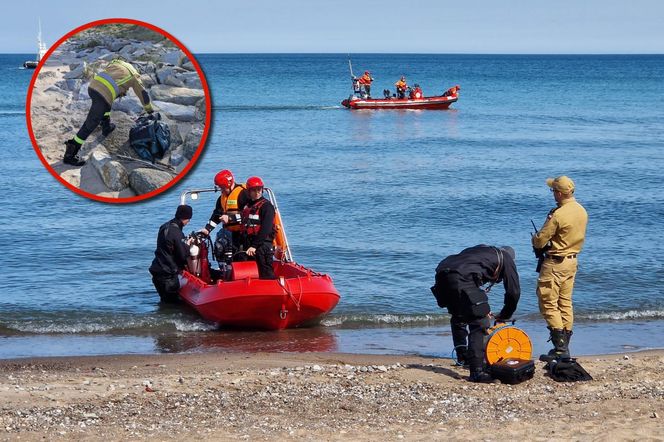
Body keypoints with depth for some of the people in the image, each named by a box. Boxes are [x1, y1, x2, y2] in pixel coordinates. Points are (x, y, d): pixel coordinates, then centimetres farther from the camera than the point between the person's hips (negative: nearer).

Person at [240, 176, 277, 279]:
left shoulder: (267, 206, -7)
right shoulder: (246, 206, 17)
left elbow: (265, 229, -16)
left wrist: (254, 246, -21)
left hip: (263, 243, -8)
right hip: (249, 244, 8)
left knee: (266, 274, -12)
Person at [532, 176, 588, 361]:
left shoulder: (557, 215, -23)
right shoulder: (582, 211, 3)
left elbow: (540, 241, -18)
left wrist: (535, 239, 7)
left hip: (555, 263, -8)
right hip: (572, 260, 8)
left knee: (548, 304, -2)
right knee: (565, 303, 14)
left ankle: (559, 348, -6)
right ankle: (565, 346, 17)